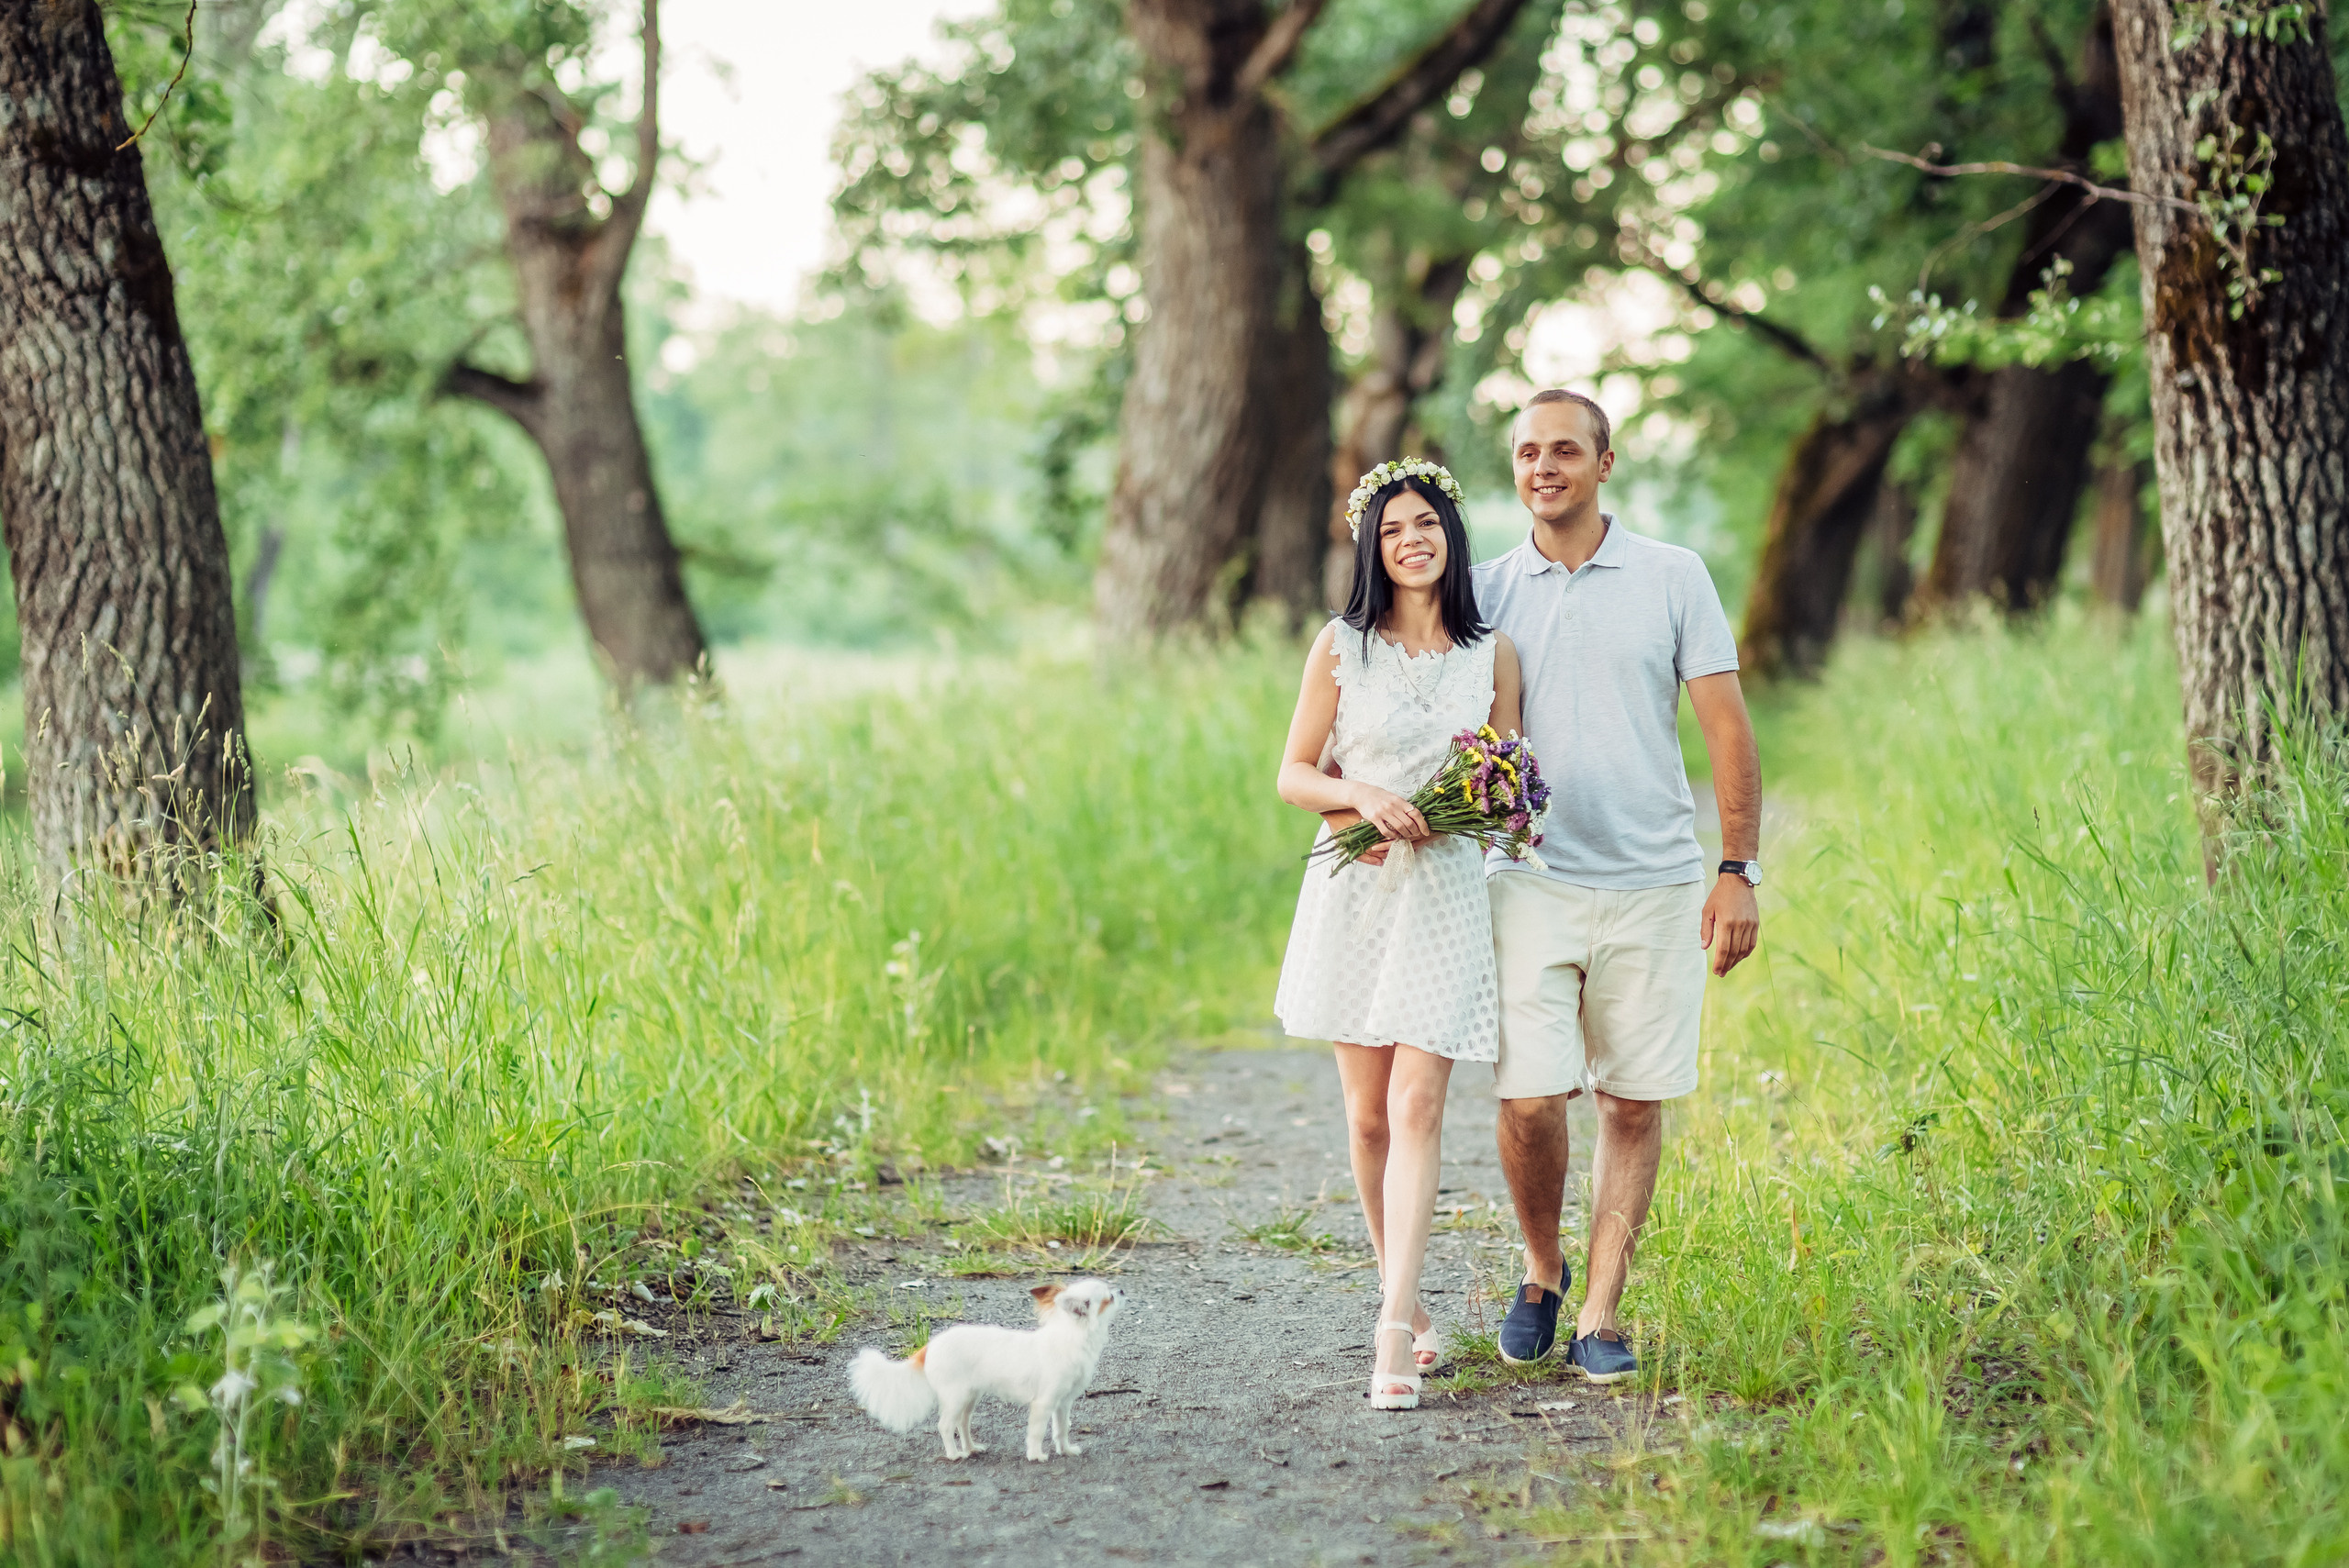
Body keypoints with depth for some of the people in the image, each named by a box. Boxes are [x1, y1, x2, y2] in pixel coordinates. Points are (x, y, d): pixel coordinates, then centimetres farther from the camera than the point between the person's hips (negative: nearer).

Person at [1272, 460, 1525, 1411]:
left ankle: (1394, 1325, -18)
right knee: (1367, 1112, 5)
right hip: (1353, 892, 1)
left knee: (1417, 1105, -13)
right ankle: (1407, 1303, 21)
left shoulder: (1492, 654, 6)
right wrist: (1362, 795, -14)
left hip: (1445, 893, -1)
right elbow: (1294, 775, 4)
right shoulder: (1341, 647, 3)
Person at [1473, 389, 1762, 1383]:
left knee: (1634, 1104, 3)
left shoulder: (1673, 579, 3)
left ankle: (1599, 1313, 12)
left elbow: (1727, 729, 3)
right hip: (1531, 881, 0)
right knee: (1529, 1100, -8)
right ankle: (1541, 1273, 18)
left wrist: (1740, 869, -4)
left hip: (1654, 882, 0)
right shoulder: (1485, 594, 7)